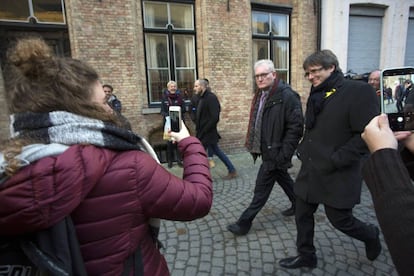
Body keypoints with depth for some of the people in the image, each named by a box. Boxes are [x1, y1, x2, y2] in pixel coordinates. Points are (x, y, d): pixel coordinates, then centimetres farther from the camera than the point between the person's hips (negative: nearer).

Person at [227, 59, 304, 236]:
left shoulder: (287, 96, -17)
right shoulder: (260, 95, 9)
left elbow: (295, 127, -20)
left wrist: (283, 154, -21)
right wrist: (255, 146, 12)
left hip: (275, 152, -8)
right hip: (267, 150, 9)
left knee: (262, 187, 1)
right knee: (284, 179, 24)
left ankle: (244, 223, 13)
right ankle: (298, 205, 46)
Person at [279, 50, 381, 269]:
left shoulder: (359, 91, -14)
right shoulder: (317, 95, 10)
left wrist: (335, 160, -21)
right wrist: (303, 150, 9)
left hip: (337, 176, -7)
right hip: (310, 170, 7)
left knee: (340, 220, 10)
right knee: (302, 215, 13)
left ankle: (371, 236, 43)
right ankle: (306, 256, 35)